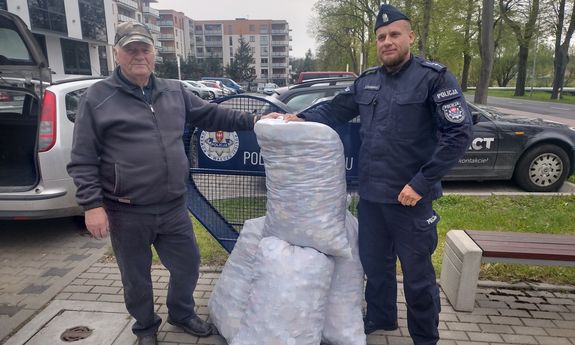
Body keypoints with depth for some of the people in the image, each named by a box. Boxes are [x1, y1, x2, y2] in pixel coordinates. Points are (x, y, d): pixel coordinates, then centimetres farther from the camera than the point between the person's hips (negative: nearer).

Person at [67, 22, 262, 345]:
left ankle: (182, 313, 46)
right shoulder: (98, 97, -5)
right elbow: (83, 159, -6)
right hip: (128, 214, -3)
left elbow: (210, 114, 16)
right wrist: (93, 204, -12)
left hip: (174, 208, 4)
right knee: (136, 277, 16)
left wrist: (252, 120, 9)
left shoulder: (175, 91, 7)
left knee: (188, 264, 18)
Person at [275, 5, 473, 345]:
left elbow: (459, 133, -15)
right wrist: (300, 119, -3)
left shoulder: (434, 77, -10)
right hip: (370, 194, 5)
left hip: (410, 197, -5)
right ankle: (380, 317, 46)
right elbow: (334, 110, 15)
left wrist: (422, 182, -19)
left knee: (418, 273, 11)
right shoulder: (367, 81, 7)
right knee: (375, 263, 21)